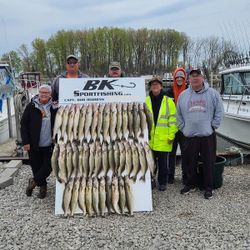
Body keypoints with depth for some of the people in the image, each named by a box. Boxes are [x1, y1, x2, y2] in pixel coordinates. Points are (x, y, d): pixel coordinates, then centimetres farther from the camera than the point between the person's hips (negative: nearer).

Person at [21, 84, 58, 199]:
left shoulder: (54, 107, -1)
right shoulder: (31, 106, -4)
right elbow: (24, 124, -2)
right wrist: (25, 141, -8)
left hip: (49, 145, 1)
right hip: (34, 145, 0)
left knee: (48, 166, 3)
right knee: (36, 167, 10)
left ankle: (34, 181, 25)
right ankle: (42, 186, 31)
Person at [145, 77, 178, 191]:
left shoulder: (168, 101, -1)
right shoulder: (146, 101, 6)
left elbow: (173, 119, -3)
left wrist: (171, 135, -7)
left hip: (163, 139, -2)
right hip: (149, 139, 2)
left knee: (163, 163, 8)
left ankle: (162, 182, 23)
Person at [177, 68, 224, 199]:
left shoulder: (213, 94, -2)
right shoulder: (183, 95, 5)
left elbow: (219, 112, 1)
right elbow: (179, 115, 11)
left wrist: (212, 126, -4)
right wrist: (183, 128, 4)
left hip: (208, 136, -2)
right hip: (190, 136, 2)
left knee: (209, 163, 5)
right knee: (190, 163, 12)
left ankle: (208, 188, 18)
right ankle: (190, 184, 29)